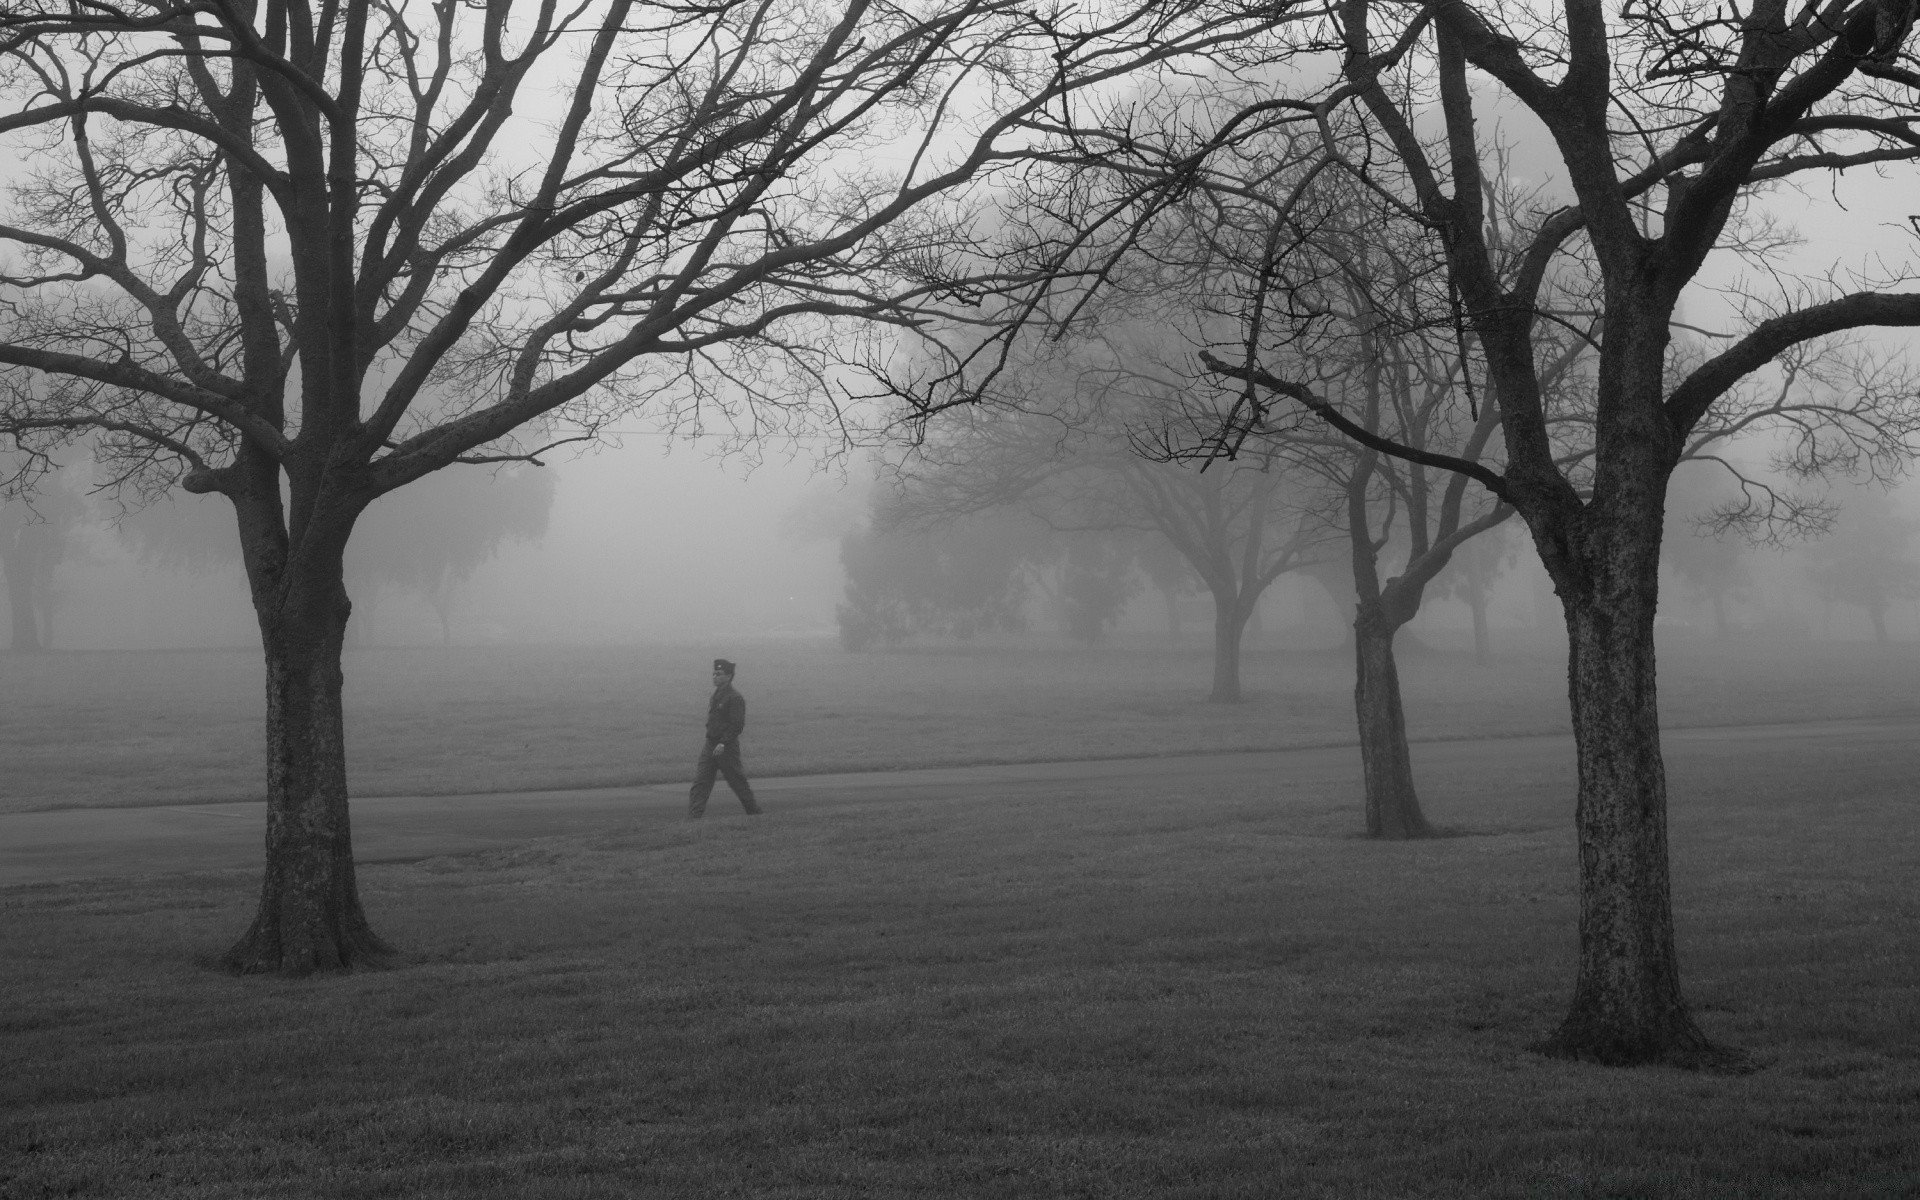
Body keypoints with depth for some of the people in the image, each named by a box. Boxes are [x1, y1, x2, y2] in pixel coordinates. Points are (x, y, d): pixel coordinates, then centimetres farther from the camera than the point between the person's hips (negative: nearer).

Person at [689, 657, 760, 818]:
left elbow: (737, 725, -19)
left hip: (727, 747, -8)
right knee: (700, 781, -2)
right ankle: (694, 816, -6)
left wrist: (723, 744, -25)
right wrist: (709, 743, 16)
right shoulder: (715, 696, 15)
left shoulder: (735, 698, -13)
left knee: (737, 781, 4)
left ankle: (753, 811, 20)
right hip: (710, 746, 8)